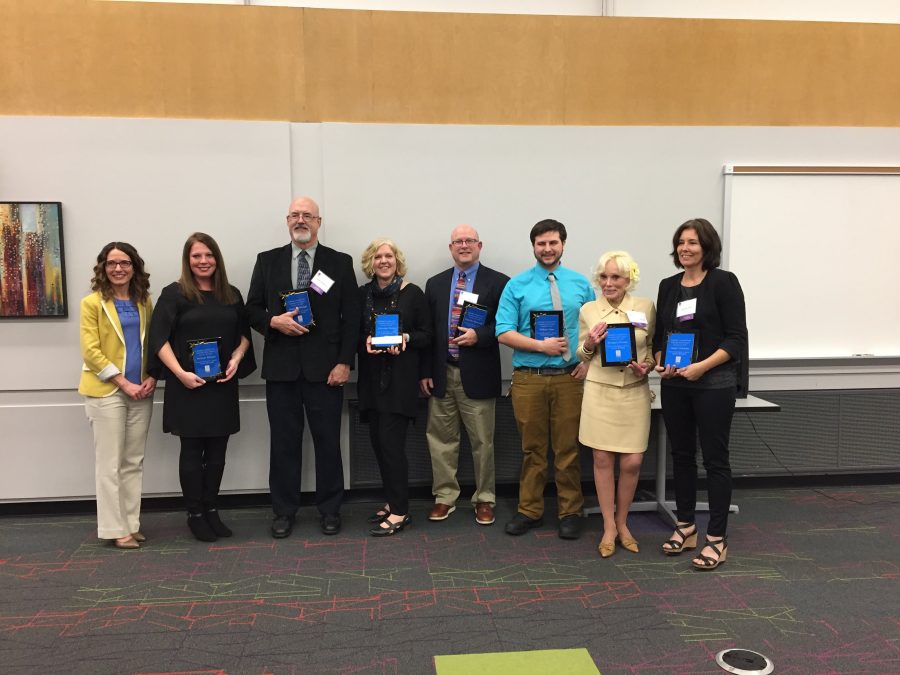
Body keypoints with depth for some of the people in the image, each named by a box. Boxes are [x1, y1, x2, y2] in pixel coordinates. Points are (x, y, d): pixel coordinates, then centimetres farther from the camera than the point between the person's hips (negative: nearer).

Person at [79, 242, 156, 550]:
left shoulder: (144, 301, 10)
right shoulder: (92, 303, -4)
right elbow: (90, 351, -9)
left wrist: (152, 378, -4)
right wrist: (124, 383, -14)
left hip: (141, 392, 5)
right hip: (107, 391, -4)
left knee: (134, 461, 9)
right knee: (110, 463, 1)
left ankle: (131, 523, 18)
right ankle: (115, 528, 9)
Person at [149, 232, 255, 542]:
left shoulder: (232, 295, 10)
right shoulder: (174, 293, -3)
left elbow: (244, 333, 14)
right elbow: (158, 338, -8)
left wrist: (237, 359, -5)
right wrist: (180, 373, -18)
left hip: (223, 385, 4)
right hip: (188, 386, -4)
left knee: (217, 451, 9)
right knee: (192, 451, 5)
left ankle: (212, 510, 22)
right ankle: (195, 514, 17)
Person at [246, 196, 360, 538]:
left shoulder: (340, 263, 4)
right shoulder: (267, 261, 9)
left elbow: (351, 316, 1)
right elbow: (253, 309, 9)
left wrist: (344, 363, -7)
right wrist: (274, 321, -13)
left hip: (325, 367, -1)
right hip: (281, 366, 1)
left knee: (328, 441, 6)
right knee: (284, 442, 8)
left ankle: (330, 510, 19)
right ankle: (284, 511, 20)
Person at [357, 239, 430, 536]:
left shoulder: (413, 293, -2)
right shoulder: (363, 294, 7)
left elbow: (425, 336, 0)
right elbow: (356, 333, 11)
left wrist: (405, 338, -19)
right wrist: (366, 341, -10)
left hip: (401, 377, -4)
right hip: (372, 378, 4)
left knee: (391, 442, -7)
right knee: (378, 441, 7)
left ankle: (400, 512, 4)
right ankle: (392, 501, 23)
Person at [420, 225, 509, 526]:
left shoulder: (497, 282, -1)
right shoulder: (435, 283, 11)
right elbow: (427, 330, 9)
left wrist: (478, 336, -19)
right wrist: (425, 371, 4)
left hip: (477, 375, -3)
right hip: (442, 373, 3)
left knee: (482, 441, 6)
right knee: (441, 438, 9)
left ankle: (484, 499, 22)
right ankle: (445, 496, 24)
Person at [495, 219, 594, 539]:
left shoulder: (580, 284, 7)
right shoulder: (517, 285, 1)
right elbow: (504, 333, -5)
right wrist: (542, 346, -15)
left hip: (570, 377, 1)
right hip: (529, 378, -1)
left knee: (568, 448, 7)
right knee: (532, 449, 9)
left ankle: (571, 512, 20)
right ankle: (530, 510, 22)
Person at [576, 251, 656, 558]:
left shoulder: (646, 307, 1)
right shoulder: (588, 310, 2)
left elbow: (656, 347, 12)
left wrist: (648, 366, -8)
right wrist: (589, 344, -11)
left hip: (635, 393, 0)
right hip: (600, 392, 0)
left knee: (632, 462, 2)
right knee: (603, 460, 3)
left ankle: (622, 523, 24)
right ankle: (609, 527, 19)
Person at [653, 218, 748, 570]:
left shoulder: (723, 282, -5)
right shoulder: (668, 286, 10)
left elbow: (736, 339, -9)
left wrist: (702, 366, -19)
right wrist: (660, 362, -4)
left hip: (714, 383, -5)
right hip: (674, 384, 5)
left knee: (714, 458, 1)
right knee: (681, 454, 12)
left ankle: (716, 539, 11)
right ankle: (685, 527, 26)